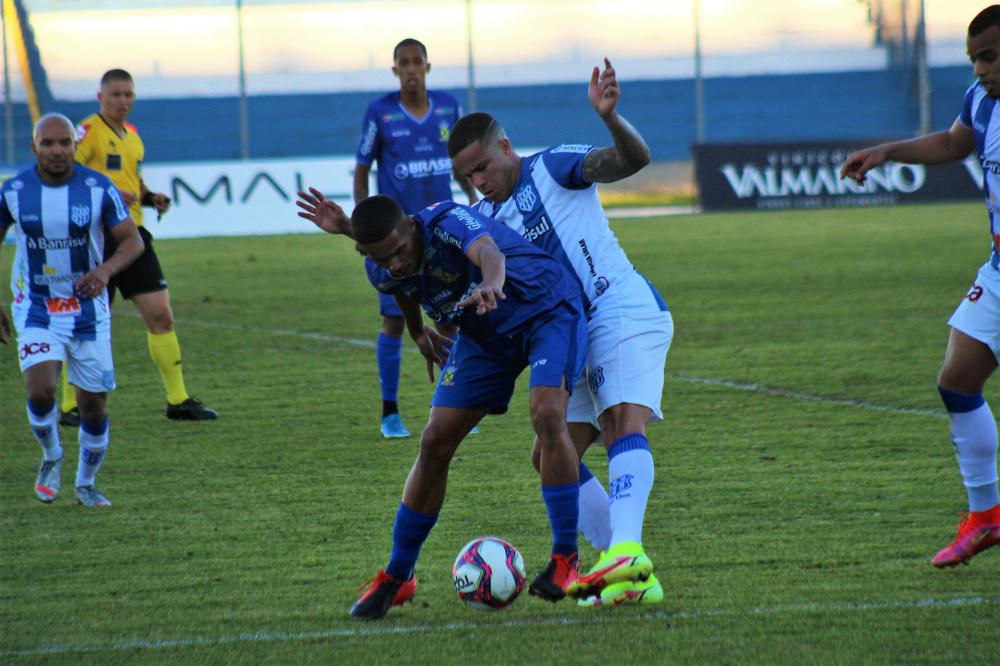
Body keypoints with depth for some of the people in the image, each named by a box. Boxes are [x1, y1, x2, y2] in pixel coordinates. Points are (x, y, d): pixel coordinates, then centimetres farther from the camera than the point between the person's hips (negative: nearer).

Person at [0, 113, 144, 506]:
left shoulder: (99, 189, -11)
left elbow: (132, 242, -7)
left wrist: (105, 270, -28)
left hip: (88, 309, 1)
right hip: (36, 310, -1)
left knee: (94, 405, 4)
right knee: (41, 391, -21)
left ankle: (87, 484, 28)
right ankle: (51, 456, 9)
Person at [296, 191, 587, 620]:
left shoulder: (447, 222, -34)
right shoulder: (384, 274, -14)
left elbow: (488, 251, -57)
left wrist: (492, 285, -78)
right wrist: (419, 333, 26)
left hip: (548, 310, -6)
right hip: (483, 334, 6)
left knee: (547, 415, -29)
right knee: (435, 442, -3)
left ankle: (565, 560, -18)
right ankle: (397, 577, 9)